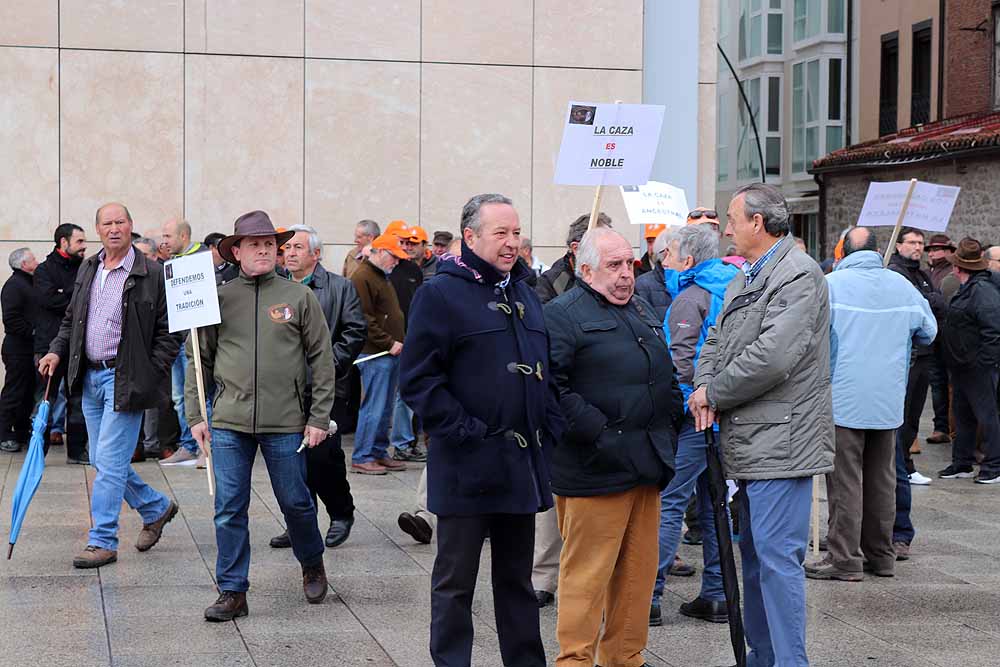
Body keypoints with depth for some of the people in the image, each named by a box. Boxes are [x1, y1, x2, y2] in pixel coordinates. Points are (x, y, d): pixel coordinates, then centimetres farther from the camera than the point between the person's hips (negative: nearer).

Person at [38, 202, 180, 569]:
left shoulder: (151, 274, -8)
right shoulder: (87, 269, 11)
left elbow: (169, 331, -6)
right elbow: (71, 319, 21)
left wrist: (150, 374, -13)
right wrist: (57, 350, 6)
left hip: (124, 379, -7)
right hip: (90, 377, 7)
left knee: (110, 461, -8)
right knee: (104, 460, 13)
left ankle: (102, 542, 0)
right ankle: (157, 508, 32)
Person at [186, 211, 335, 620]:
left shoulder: (300, 297, 1)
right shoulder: (219, 299, 4)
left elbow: (322, 360, 3)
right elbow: (199, 360, 9)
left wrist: (319, 417, -2)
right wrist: (196, 415, 3)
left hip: (286, 423, -1)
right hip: (229, 422, 1)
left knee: (296, 502, 10)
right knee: (229, 509, 1)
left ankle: (312, 565, 35)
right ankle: (232, 591, 10)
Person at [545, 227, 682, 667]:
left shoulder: (643, 311, 19)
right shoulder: (563, 314, -8)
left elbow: (665, 374, 28)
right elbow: (552, 388, -18)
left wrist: (670, 424, 15)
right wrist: (597, 432, -21)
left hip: (647, 464, 8)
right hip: (597, 466, -8)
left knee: (639, 568, 12)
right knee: (588, 570, -5)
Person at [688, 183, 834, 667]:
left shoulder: (798, 274, -13)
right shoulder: (744, 280, 18)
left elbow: (772, 356, -22)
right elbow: (716, 342, 19)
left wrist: (713, 394, -11)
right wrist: (705, 387, -3)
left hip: (780, 440, -10)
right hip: (749, 441, 10)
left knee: (777, 556, -11)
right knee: (754, 553, 16)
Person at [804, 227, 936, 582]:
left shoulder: (831, 284, -9)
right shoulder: (902, 286, 3)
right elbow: (929, 332, 15)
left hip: (843, 400, -4)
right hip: (889, 402, 4)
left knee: (845, 481, -1)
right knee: (882, 479, 13)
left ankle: (844, 559, -1)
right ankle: (881, 555, 19)